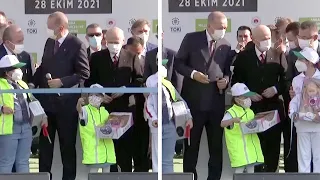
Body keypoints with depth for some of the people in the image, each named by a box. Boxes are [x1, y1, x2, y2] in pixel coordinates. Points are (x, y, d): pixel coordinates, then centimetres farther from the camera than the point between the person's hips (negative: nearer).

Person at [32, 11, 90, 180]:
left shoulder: (77, 45, -12)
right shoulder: (49, 42, 8)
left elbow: (84, 74, -14)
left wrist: (62, 82, -20)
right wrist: (33, 83, 2)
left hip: (66, 102, -6)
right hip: (46, 100, 6)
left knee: (67, 144, 7)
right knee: (45, 141, 13)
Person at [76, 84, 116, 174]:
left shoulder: (104, 112, 13)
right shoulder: (85, 110, -5)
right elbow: (79, 110, -29)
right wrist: (79, 103, -51)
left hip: (106, 146, 6)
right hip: (92, 148, -6)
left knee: (106, 171, 10)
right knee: (93, 171, -8)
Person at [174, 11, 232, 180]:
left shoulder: (226, 45, 5)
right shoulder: (191, 39, -2)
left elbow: (228, 70, 15)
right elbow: (178, 62, 0)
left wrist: (226, 79, -7)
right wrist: (193, 73, -16)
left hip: (216, 101, 2)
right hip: (193, 100, -2)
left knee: (216, 144, 7)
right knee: (191, 144, 7)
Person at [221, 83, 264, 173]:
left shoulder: (250, 112, 14)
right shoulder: (231, 112, -9)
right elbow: (223, 124, -24)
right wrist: (233, 120, -41)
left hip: (251, 147, 7)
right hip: (238, 148, -7)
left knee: (250, 169, 10)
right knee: (239, 168, -9)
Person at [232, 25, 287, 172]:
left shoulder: (278, 55, 2)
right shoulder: (243, 57, 2)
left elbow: (285, 78, 5)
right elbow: (236, 81, 5)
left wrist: (276, 89, -12)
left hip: (273, 106, 1)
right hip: (252, 106, -1)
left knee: (273, 143, 1)